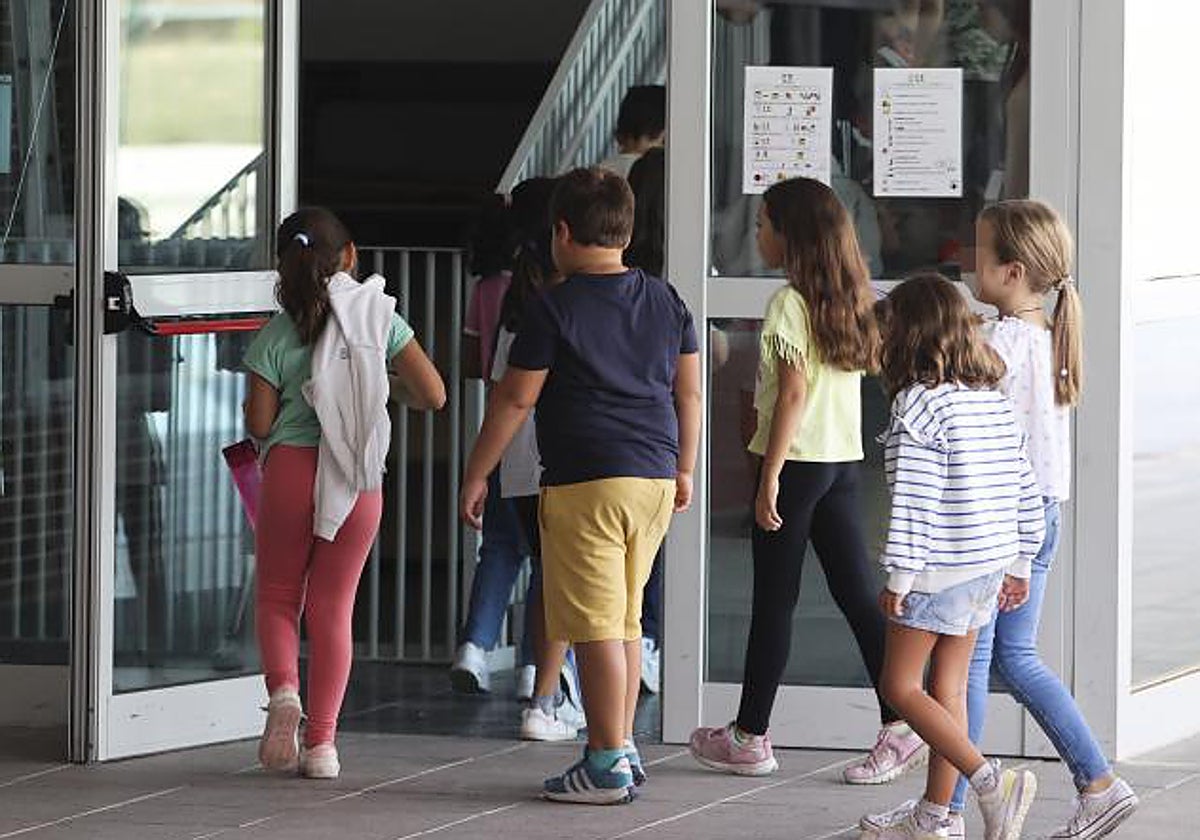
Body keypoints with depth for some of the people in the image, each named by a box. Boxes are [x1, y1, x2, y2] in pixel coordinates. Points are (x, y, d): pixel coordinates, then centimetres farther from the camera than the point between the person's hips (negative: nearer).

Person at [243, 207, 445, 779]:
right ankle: (321, 742, 6)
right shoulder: (380, 319, 3)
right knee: (333, 608, 9)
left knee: (276, 595, 15)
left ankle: (283, 689, -12)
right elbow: (433, 395, 1)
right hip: (360, 480, 1)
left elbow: (260, 424, -1)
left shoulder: (277, 335, -1)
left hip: (292, 469, -1)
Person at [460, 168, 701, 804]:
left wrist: (476, 475, 2)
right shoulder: (666, 302, 10)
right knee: (625, 620, 17)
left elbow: (515, 399, -6)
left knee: (596, 627, -4)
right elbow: (688, 392, 16)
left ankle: (607, 767, -3)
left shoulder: (555, 309, -8)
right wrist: (683, 470, 27)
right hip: (654, 478, 7)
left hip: (585, 483, -7)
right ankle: (621, 746, 22)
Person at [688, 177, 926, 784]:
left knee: (774, 601, 1)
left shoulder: (788, 304, -12)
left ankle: (749, 738, 10)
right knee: (858, 596, 6)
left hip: (797, 461, -7)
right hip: (845, 460, 7)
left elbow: (793, 393, -17)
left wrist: (769, 478, -16)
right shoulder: (849, 301, 10)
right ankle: (898, 729, -1)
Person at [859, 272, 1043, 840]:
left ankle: (991, 782, -13)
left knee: (900, 686, 0)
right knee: (948, 687, 13)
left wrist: (897, 577, -14)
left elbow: (912, 499, -18)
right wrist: (1019, 565, 19)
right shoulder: (995, 400, 8)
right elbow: (1024, 488, 12)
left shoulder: (918, 404, -15)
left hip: (938, 569, -8)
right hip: (989, 568, 8)